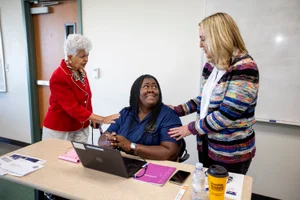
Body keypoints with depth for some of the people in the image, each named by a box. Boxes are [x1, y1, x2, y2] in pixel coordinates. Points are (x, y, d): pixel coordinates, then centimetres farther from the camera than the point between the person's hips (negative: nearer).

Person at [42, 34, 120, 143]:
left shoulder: (82, 72, 1)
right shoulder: (59, 77, -22)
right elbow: (73, 108, -26)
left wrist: (92, 118, 6)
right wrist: (101, 119, -29)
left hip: (81, 128, 7)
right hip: (60, 129, -6)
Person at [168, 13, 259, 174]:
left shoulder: (244, 68, -20)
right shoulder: (211, 65, 3)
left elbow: (226, 115, -24)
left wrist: (191, 128, -15)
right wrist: (178, 110, 5)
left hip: (231, 152, -7)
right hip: (206, 143, 7)